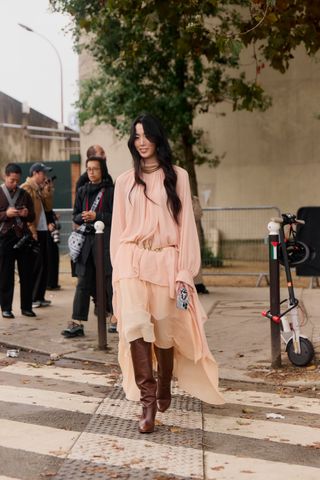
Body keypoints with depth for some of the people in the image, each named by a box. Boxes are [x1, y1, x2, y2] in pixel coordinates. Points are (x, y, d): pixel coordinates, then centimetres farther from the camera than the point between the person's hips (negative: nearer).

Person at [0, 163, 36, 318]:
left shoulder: (24, 194, 12)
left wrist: (26, 214, -5)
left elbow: (32, 217, 16)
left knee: (26, 274, 3)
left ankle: (26, 307, 12)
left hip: (23, 237, 3)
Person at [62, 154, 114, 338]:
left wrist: (96, 216, -15)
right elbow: (76, 216, 16)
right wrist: (83, 217, -6)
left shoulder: (111, 190, -3)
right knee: (83, 283, 4)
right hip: (87, 240, 5)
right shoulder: (83, 191, 14)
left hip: (106, 241, -5)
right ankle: (77, 323, 3)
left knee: (110, 281, 0)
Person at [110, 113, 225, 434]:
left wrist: (184, 272, -5)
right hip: (132, 260, 1)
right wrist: (118, 273, 8)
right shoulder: (125, 181, 12)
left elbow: (186, 224, 2)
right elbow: (118, 228, 13)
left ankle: (163, 389, 30)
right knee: (135, 324, -20)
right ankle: (148, 399, -17)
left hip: (165, 262, 0)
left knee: (165, 332, 5)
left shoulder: (177, 177, 6)